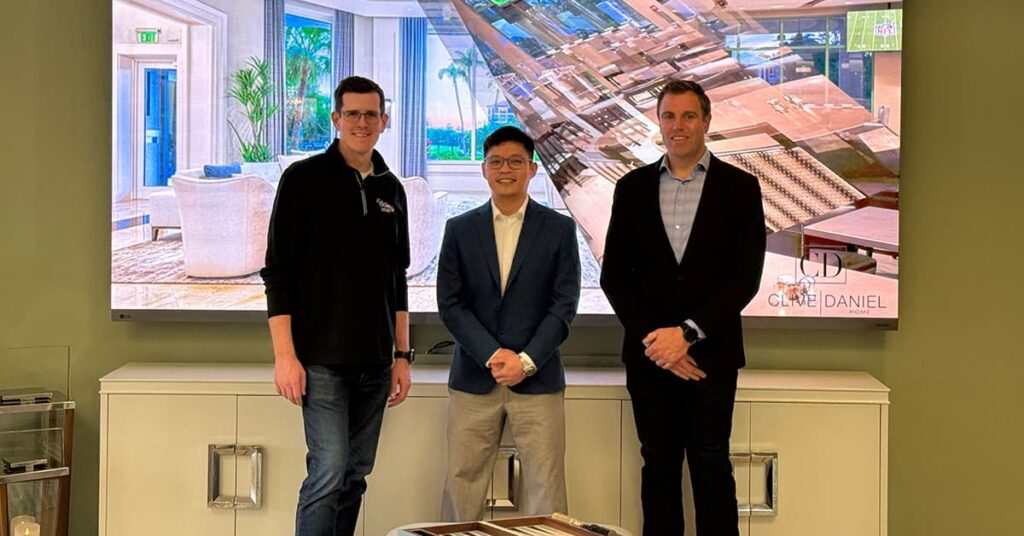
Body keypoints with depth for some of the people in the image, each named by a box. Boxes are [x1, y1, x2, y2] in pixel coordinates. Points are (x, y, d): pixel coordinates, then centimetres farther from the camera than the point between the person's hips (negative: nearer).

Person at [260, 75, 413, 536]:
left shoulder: (391, 188, 11)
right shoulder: (305, 179, -4)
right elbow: (278, 271, -7)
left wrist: (402, 355, 11)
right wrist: (284, 356, -13)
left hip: (375, 363, 5)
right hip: (322, 360, -5)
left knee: (356, 476, 9)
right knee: (329, 473, -12)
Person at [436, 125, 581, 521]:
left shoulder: (559, 229, 4)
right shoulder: (460, 229, 7)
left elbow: (564, 304, 0)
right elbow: (449, 303, 2)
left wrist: (526, 361, -10)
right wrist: (492, 355, -10)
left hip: (538, 379, -1)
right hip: (473, 379, 1)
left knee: (546, 487, -1)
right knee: (463, 483, 4)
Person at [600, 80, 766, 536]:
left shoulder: (740, 187, 1)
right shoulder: (633, 188, 7)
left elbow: (746, 277, -5)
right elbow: (613, 275, 4)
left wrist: (687, 334, -13)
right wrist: (653, 337, -8)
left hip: (710, 354, -2)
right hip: (649, 355, 2)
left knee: (711, 470, 1)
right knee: (658, 468, 8)